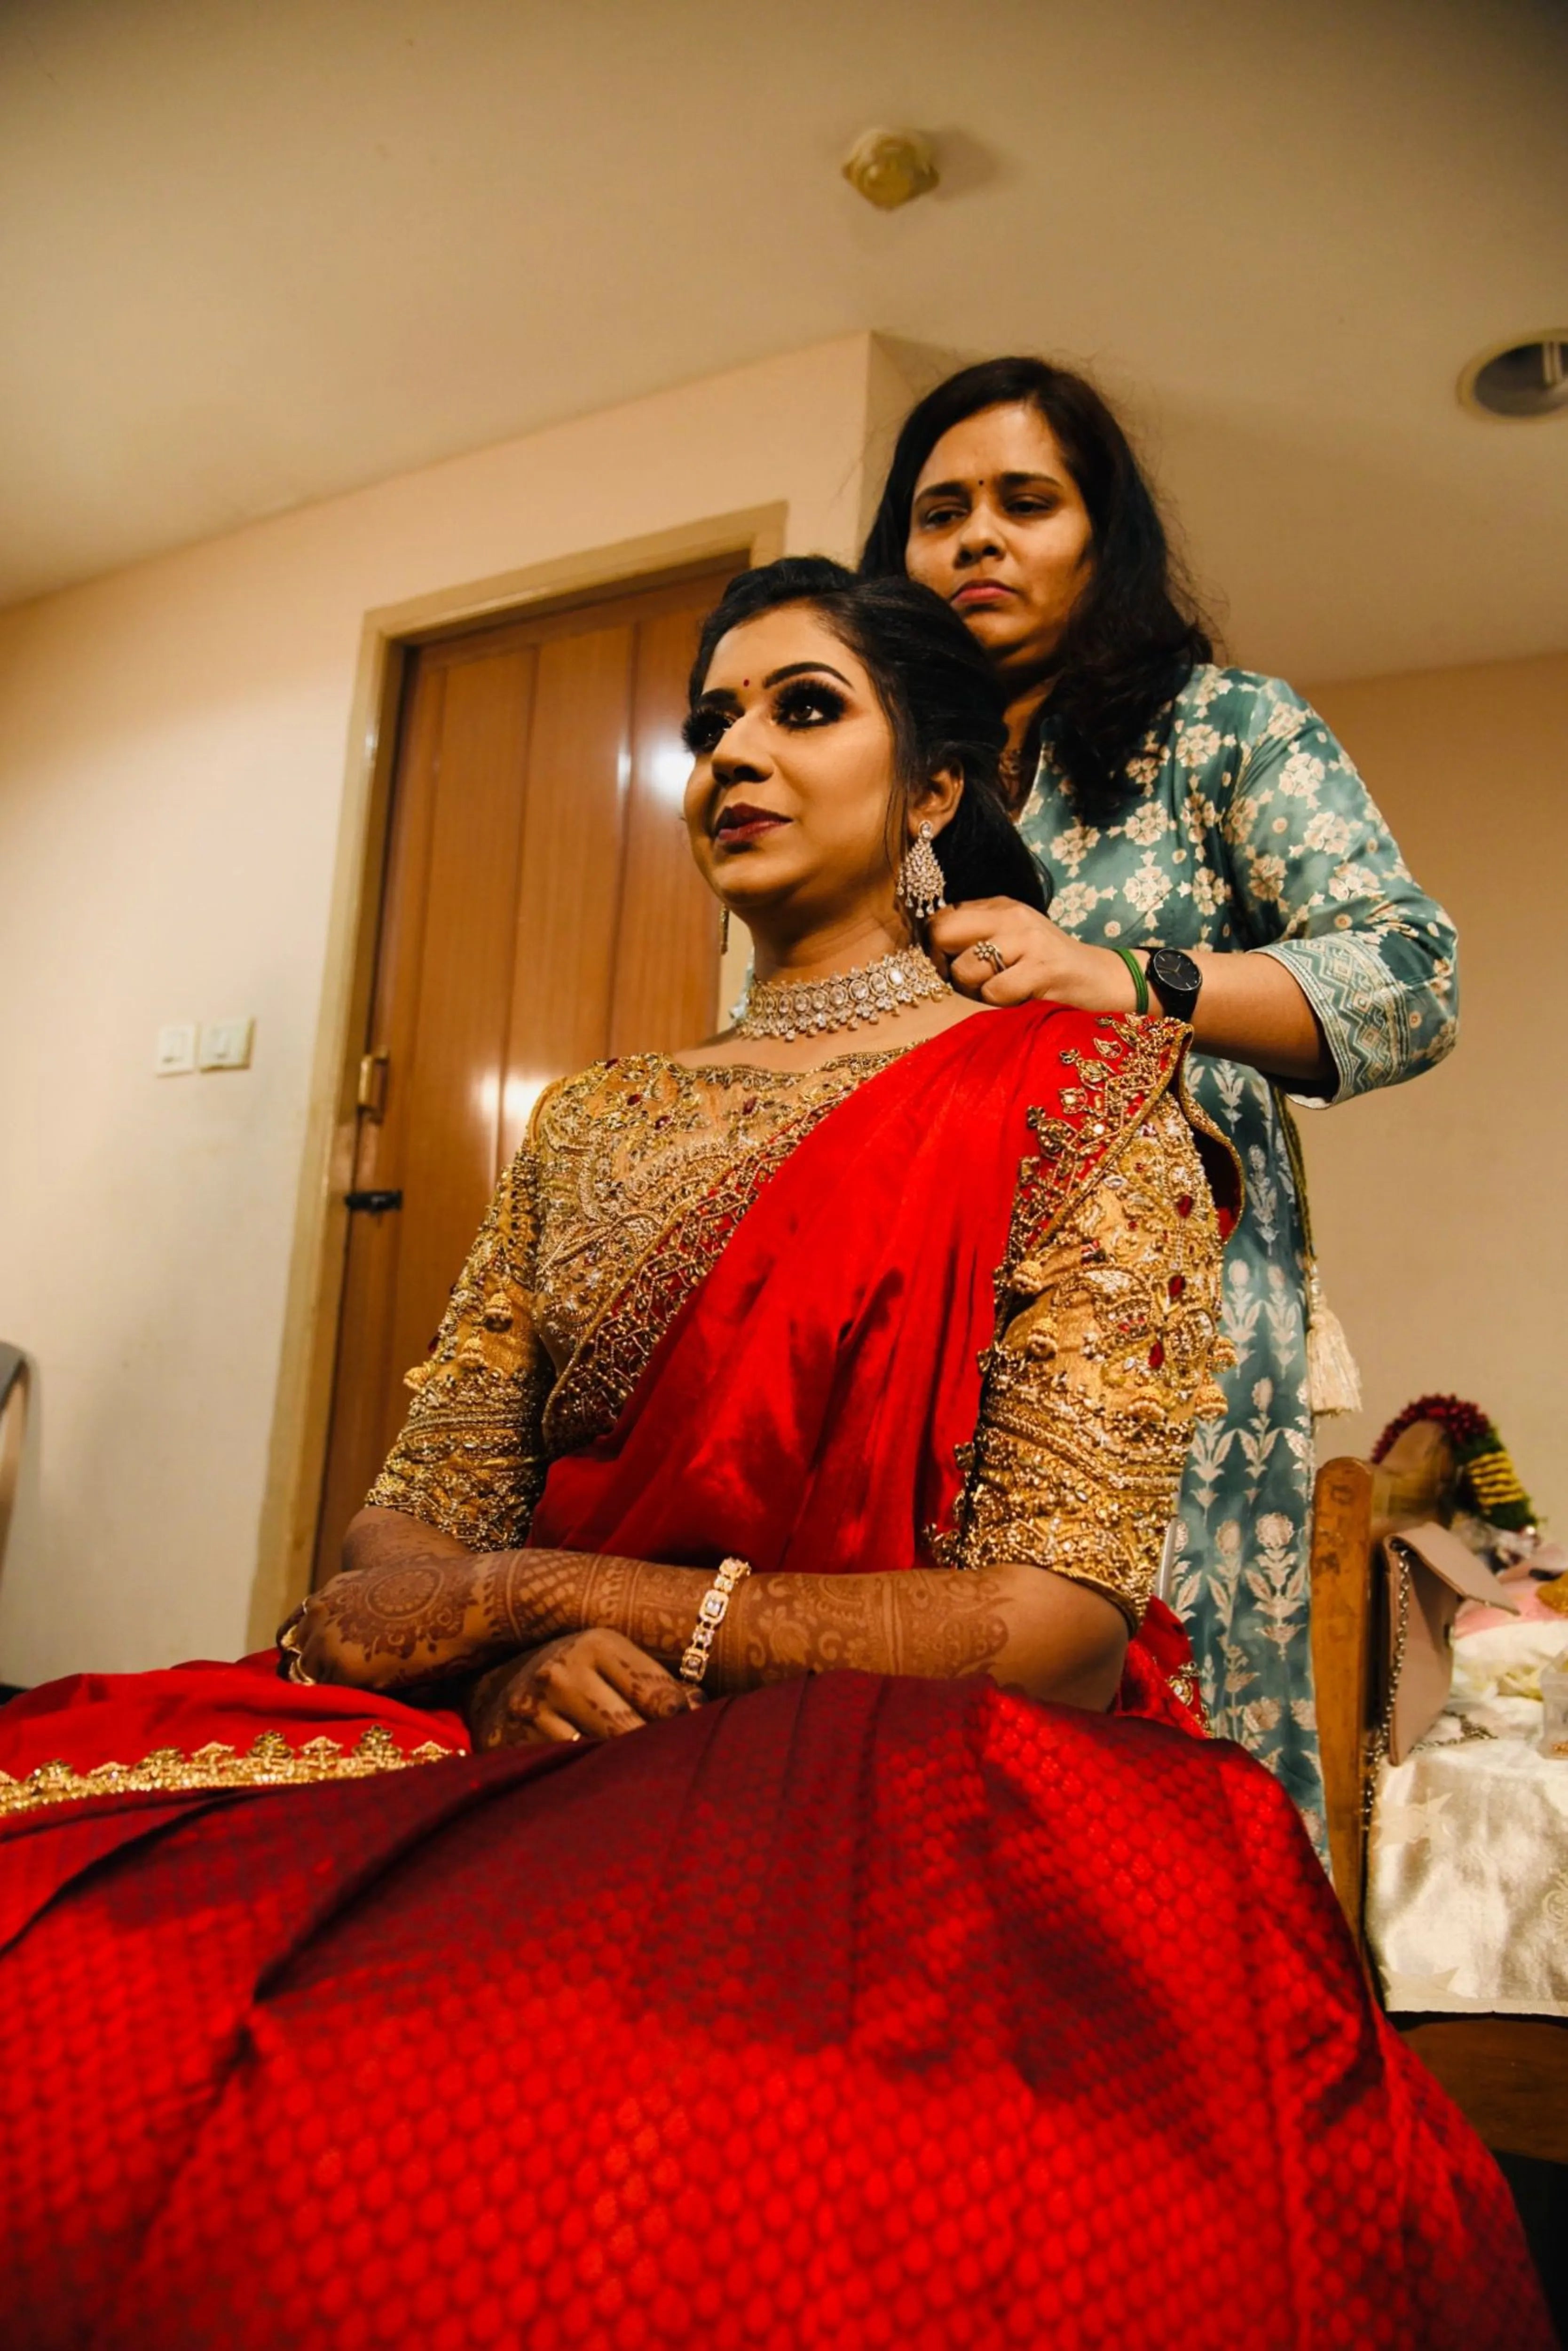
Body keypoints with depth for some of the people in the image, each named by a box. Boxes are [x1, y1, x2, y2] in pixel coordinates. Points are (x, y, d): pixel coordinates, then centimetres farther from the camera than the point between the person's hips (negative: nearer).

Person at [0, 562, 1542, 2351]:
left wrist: (537, 1586, -11)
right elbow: (409, 1523, 11)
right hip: (560, 1772, 5)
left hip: (914, 1788, -4)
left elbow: (1052, 1630, -11)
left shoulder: (1078, 1097, -1)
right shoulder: (593, 1126, 15)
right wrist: (512, 1662, -14)